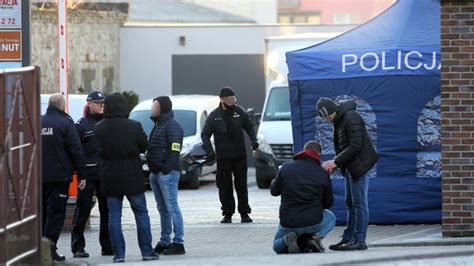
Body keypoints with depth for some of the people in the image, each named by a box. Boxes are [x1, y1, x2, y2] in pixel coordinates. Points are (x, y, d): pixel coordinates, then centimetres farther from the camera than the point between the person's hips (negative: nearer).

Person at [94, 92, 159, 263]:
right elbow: (144, 147, 0)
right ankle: (147, 252, 9)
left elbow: (98, 150, 1)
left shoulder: (98, 129, -6)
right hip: (132, 177, -2)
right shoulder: (134, 127, -12)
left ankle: (118, 254, 2)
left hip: (109, 178, 2)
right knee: (141, 213, 9)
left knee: (114, 216, 6)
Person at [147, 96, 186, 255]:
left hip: (167, 174, -10)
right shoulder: (158, 125, 20)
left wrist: (166, 169, -23)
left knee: (172, 207, -10)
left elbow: (174, 150, -18)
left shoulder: (172, 126, -10)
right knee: (163, 209, 13)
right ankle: (164, 242, 18)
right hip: (155, 173, 10)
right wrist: (152, 170, 15)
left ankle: (178, 243, -10)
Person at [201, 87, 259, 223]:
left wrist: (253, 139, -4)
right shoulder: (214, 116, -4)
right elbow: (205, 135, -2)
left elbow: (249, 126, 13)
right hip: (223, 156, -1)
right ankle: (227, 214, 9)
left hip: (240, 155, 1)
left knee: (242, 185, 3)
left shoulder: (239, 111, 1)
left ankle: (244, 213, 9)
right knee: (225, 186, 1)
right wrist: (209, 151, -15)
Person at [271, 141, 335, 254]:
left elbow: (274, 191, 7)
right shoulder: (323, 174, -5)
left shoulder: (286, 168, -4)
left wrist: (274, 181, 30)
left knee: (277, 246, 29)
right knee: (330, 218, 33)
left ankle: (287, 239, -9)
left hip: (288, 223, 1)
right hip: (313, 222, 0)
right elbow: (328, 203, 5)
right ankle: (316, 237, 1)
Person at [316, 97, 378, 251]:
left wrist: (335, 162, -19)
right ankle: (349, 239, 16)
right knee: (350, 203, 12)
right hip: (351, 166, 10)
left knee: (359, 203, -8)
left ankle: (359, 240, -6)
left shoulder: (351, 118, -17)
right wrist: (335, 164, 3)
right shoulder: (339, 120, 13)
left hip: (359, 164, -10)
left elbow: (355, 146, -22)